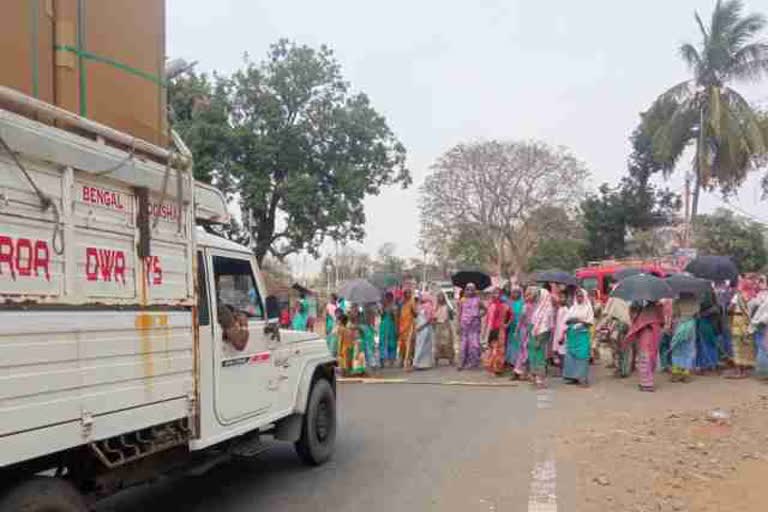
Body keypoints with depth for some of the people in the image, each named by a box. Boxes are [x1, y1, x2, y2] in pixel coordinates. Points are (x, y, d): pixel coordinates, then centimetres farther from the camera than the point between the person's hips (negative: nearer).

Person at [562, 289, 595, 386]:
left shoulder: (588, 308, 2)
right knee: (571, 355, 2)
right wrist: (570, 321, -12)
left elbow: (591, 322, -4)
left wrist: (581, 321, -18)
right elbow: (566, 320, 9)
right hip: (572, 334, 4)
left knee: (582, 355, -9)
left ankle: (582, 377, -6)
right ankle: (573, 376, 8)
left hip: (583, 334, -4)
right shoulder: (572, 308, 13)